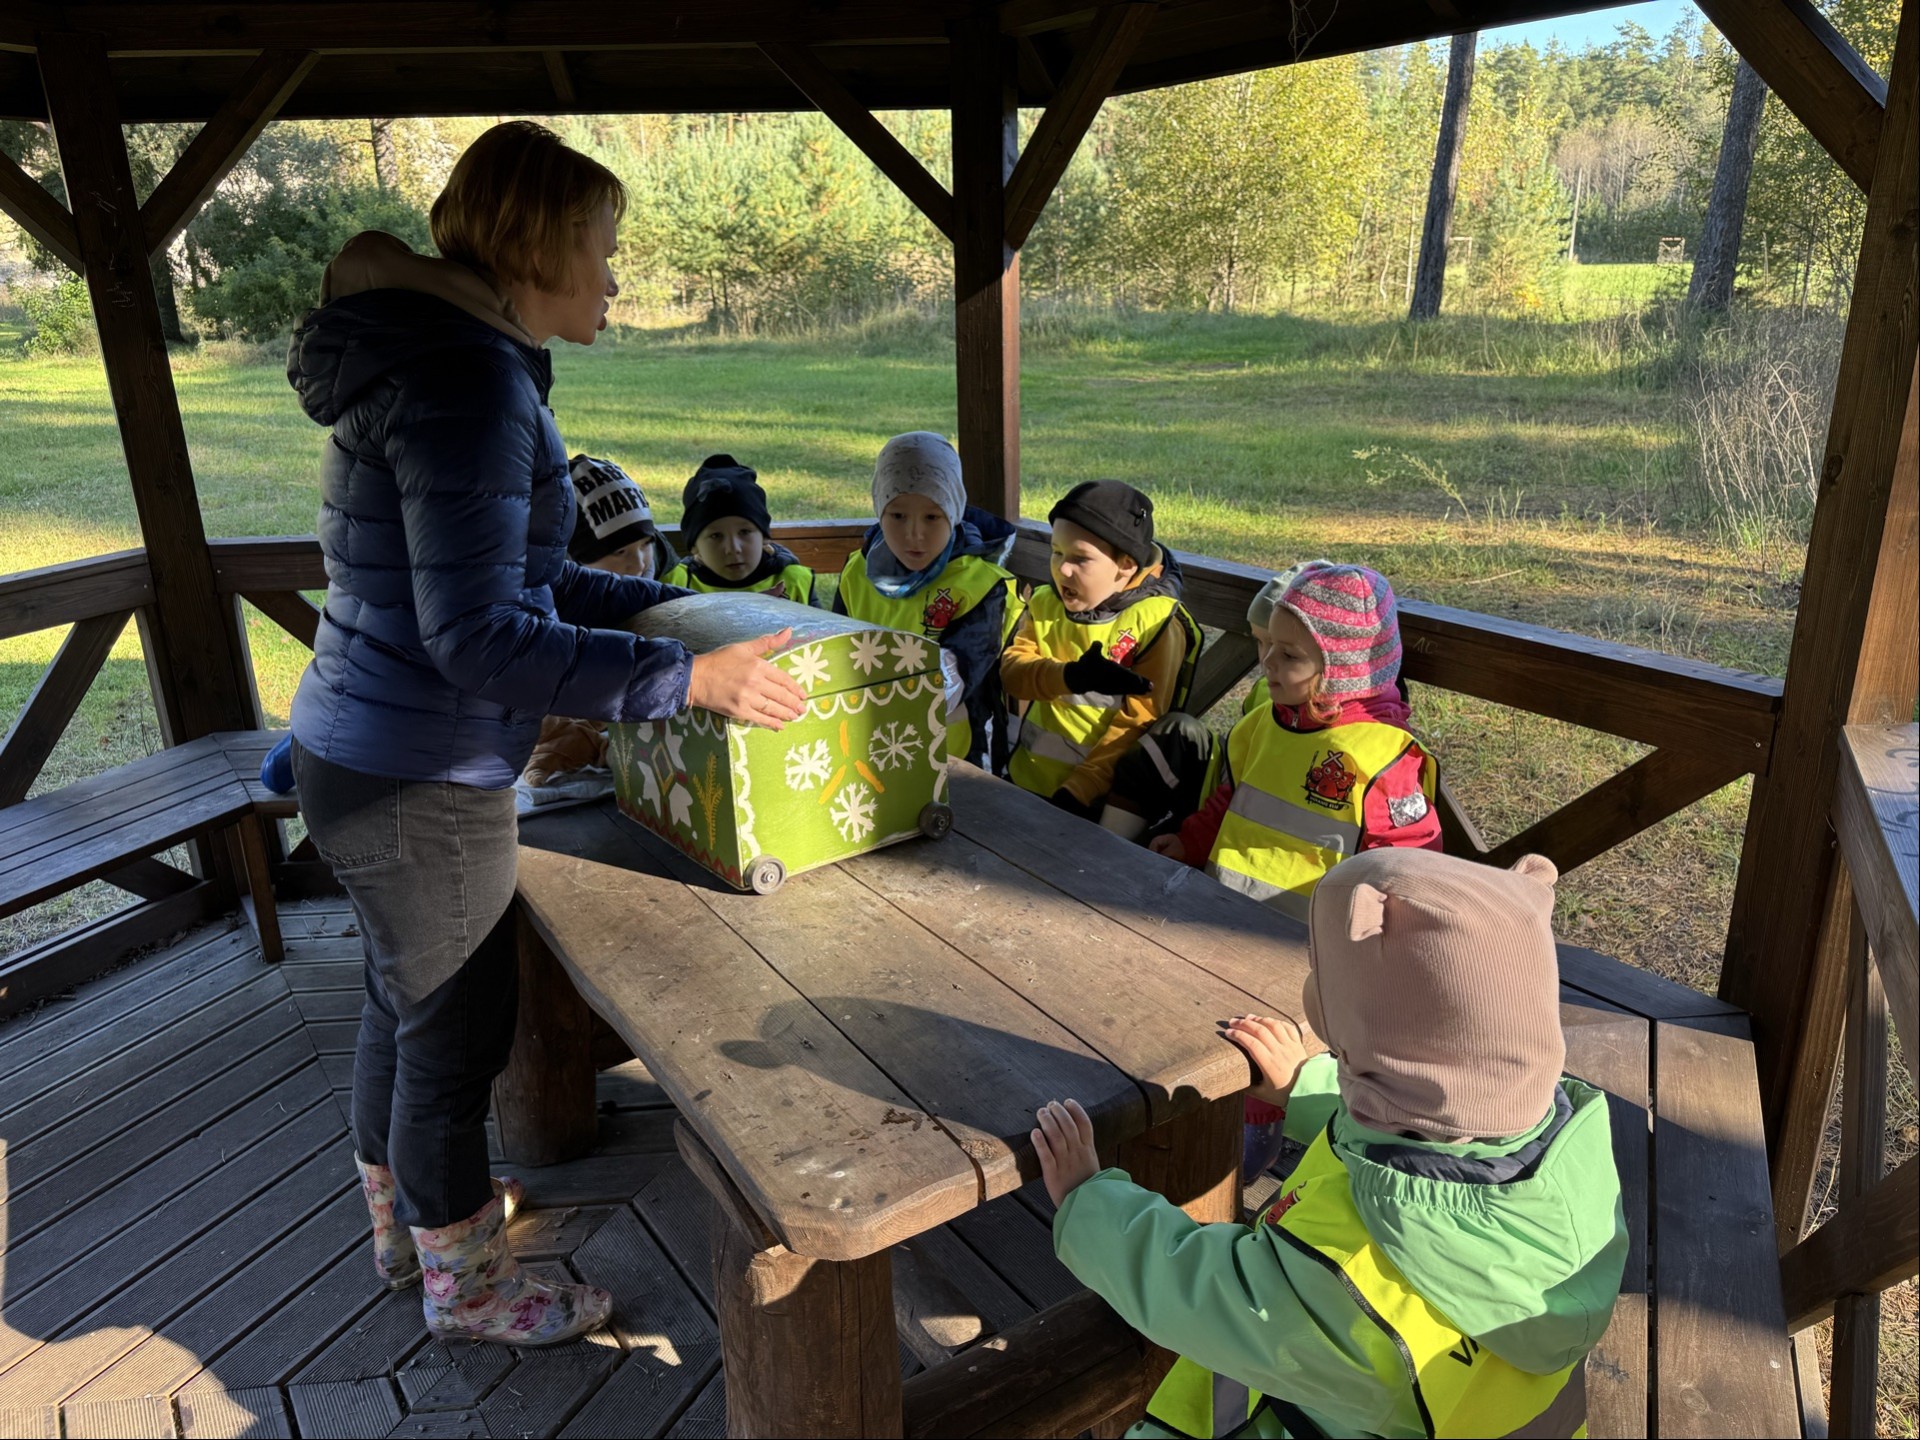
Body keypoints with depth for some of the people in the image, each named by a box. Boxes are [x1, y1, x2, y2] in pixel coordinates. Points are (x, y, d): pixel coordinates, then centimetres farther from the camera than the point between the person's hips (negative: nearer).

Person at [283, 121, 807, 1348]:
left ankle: (406, 1223, 48)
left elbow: (521, 573, 19)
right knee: (457, 1028, 9)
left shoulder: (457, 359, 11)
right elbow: (479, 635, -29)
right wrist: (687, 679, -29)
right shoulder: (469, 379, -23)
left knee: (405, 1003, 25)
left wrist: (670, 604, 19)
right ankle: (466, 1284, 33)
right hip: (420, 783, -10)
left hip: (363, 754, 10)